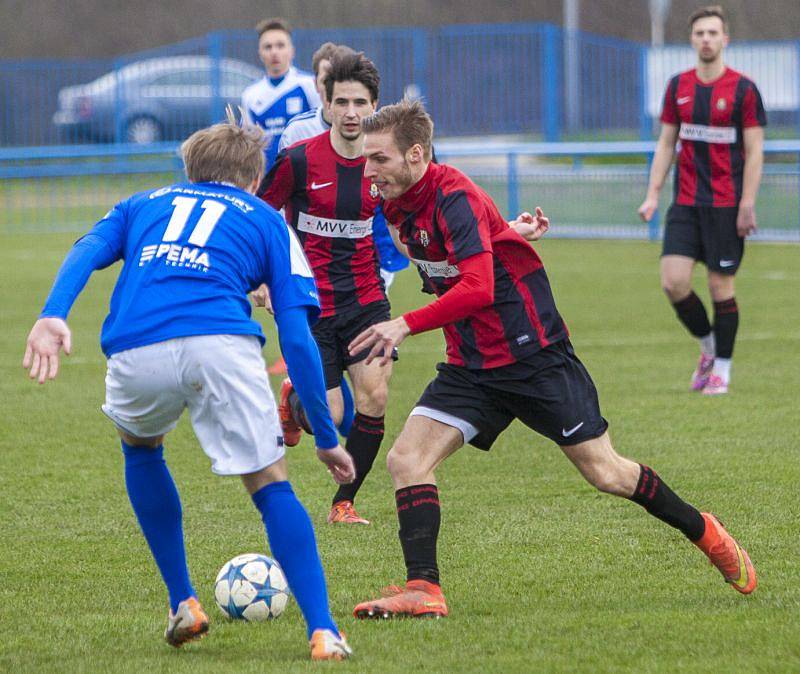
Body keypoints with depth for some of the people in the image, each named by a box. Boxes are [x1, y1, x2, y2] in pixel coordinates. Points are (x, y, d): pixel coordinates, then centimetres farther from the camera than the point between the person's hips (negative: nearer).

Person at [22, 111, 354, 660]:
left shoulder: (144, 204, 34)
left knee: (140, 447, 33)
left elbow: (87, 251, 11)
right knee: (271, 486, 10)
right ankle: (323, 633, -5)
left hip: (136, 350, 2)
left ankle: (184, 604, 28)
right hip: (222, 344, -2)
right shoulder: (267, 222, 28)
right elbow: (297, 338, 18)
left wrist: (52, 317, -6)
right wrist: (326, 439, 22)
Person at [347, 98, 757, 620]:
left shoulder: (454, 198, -22)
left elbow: (477, 287, -32)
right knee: (406, 459, -11)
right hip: (471, 366, 8)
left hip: (533, 356, -8)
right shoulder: (399, 207, 4)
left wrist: (406, 326, -32)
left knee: (606, 473, 1)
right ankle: (423, 590, -11)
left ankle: (706, 533, 22)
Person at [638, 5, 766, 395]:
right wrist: (653, 195, 6)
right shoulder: (678, 87, 7)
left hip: (726, 205, -4)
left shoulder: (743, 89, -6)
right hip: (685, 203, 4)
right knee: (673, 282, -7)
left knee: (721, 287, -1)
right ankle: (707, 345, 17)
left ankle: (721, 370, 12)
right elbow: (666, 143, 13)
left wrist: (747, 206, -12)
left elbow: (755, 151, -6)